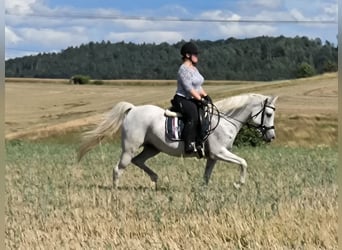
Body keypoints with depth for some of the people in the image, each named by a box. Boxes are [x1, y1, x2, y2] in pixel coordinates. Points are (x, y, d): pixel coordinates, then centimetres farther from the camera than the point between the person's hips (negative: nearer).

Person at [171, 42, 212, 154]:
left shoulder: (194, 68, 17)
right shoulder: (184, 69, -13)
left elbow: (198, 86, 21)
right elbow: (189, 88, -20)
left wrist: (206, 96, 6)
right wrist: (200, 99, -21)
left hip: (193, 100, 10)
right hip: (183, 100, -10)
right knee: (193, 116, -34)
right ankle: (189, 145, -38)